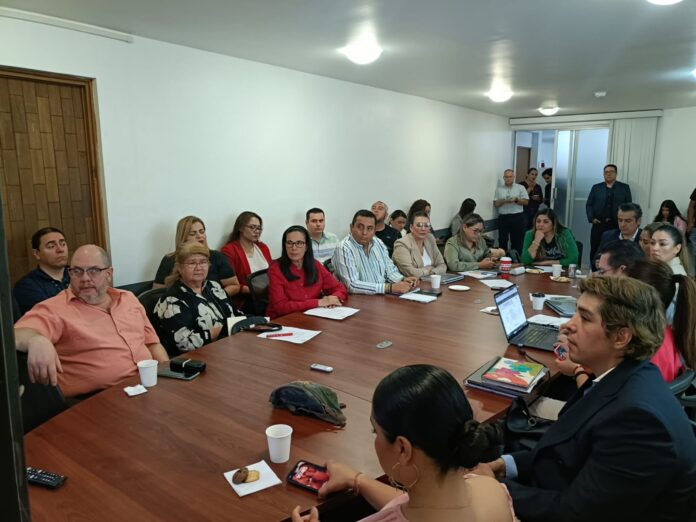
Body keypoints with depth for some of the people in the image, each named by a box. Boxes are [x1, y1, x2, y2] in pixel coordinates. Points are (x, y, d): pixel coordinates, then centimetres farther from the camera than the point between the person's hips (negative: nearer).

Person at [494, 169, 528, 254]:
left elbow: (526, 202, 1)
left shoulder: (520, 188, 6)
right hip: (503, 217, 1)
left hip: (517, 217, -1)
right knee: (502, 240, 3)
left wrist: (516, 200, -14)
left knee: (517, 240, 3)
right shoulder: (499, 189, 10)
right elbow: (495, 204, 5)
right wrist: (503, 201, -13)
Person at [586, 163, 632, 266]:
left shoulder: (624, 188, 8)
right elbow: (588, 205, 9)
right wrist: (592, 218, -4)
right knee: (595, 250, 4)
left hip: (616, 225, -1)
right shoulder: (596, 188, 11)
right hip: (599, 224, 1)